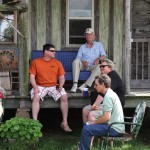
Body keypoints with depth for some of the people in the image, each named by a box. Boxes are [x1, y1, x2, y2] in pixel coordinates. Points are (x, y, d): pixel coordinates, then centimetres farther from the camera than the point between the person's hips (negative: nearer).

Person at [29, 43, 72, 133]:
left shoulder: (57, 63, 8)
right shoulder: (36, 62, 2)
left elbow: (62, 77, 9)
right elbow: (32, 76, -2)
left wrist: (61, 85, -12)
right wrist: (35, 87, -19)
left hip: (54, 86, 2)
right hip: (40, 86, -2)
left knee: (64, 97, -25)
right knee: (36, 97, -34)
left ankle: (65, 122, -18)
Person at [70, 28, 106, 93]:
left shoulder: (99, 45, 19)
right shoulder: (82, 47, 20)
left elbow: (104, 56, 7)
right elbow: (78, 58, 9)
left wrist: (98, 59, -16)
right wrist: (82, 62, -15)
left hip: (93, 66, -1)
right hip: (83, 65, 1)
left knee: (99, 67, -35)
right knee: (75, 61, -30)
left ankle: (85, 85, -40)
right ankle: (75, 84, -38)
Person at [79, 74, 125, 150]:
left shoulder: (108, 96, -17)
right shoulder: (111, 93, 15)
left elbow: (106, 117, -23)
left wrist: (94, 122, -8)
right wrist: (95, 121, 10)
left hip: (114, 129, -11)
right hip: (117, 127, 11)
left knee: (86, 129, -16)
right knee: (87, 125, 17)